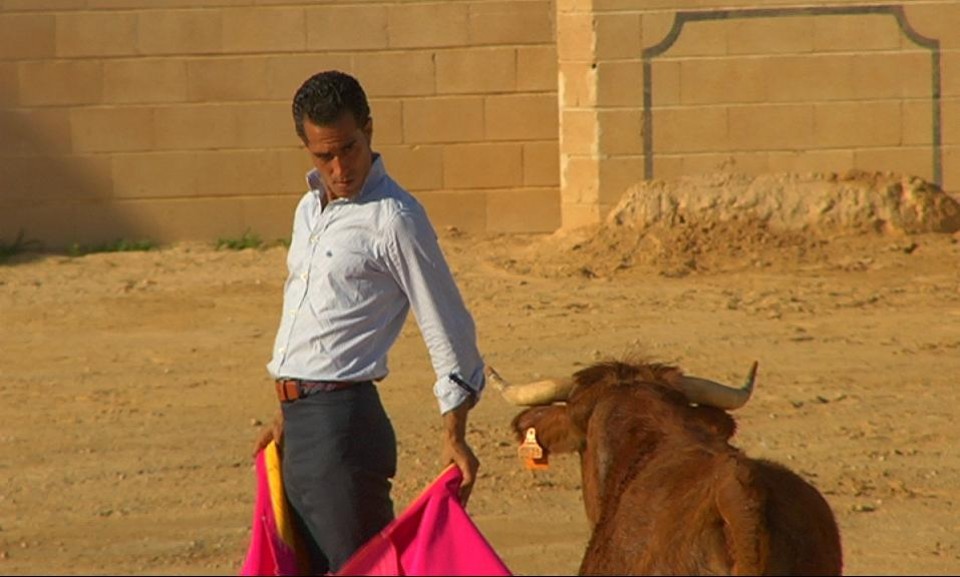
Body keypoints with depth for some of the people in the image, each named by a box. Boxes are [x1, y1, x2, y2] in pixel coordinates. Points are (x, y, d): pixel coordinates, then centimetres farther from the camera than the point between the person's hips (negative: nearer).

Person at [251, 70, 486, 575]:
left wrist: (454, 436, -9)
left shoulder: (394, 220, -10)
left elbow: (447, 328, -7)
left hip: (344, 423, -8)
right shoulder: (310, 209, 15)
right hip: (300, 424, 8)